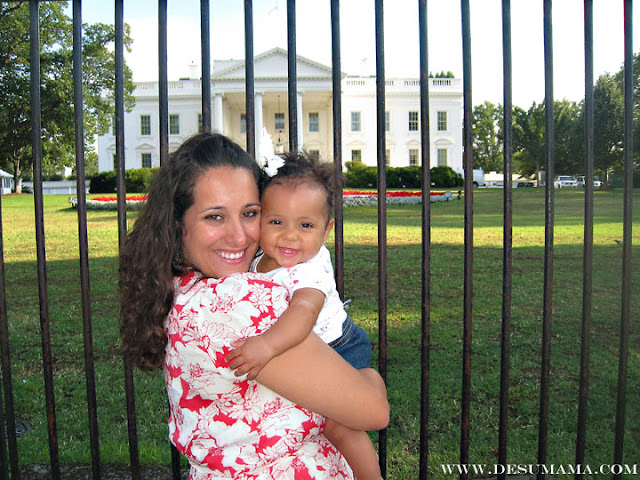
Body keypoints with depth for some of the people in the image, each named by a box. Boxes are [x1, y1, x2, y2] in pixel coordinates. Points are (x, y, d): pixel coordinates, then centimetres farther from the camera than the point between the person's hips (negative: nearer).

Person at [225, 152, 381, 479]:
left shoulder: (311, 268, -31)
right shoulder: (259, 261, -8)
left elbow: (304, 311, -51)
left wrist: (267, 345, -62)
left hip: (339, 350, -7)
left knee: (337, 425, -13)